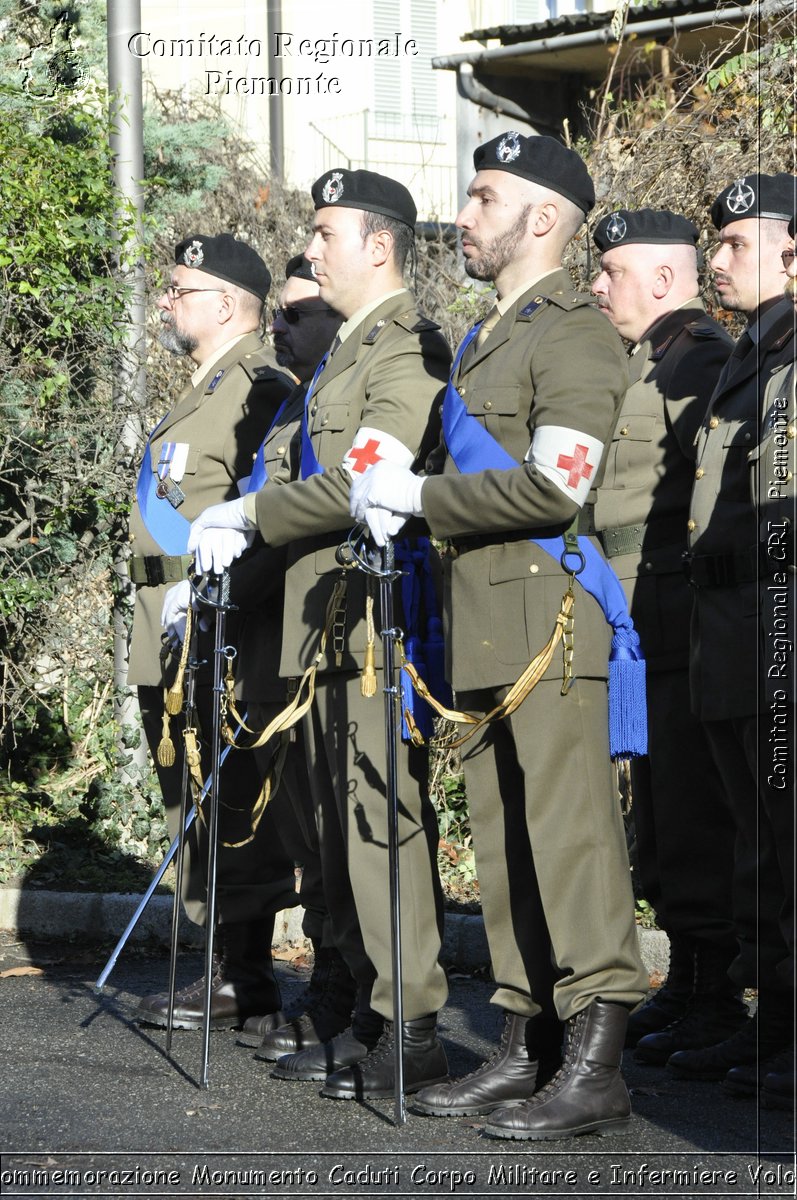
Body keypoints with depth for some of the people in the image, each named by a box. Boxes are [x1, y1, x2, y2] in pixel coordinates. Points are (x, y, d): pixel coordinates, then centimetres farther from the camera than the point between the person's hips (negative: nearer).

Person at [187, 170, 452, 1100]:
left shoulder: (408, 351, -11)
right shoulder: (342, 353, 21)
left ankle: (412, 1031, -8)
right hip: (324, 619, 10)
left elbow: (363, 483, -21)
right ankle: (368, 1014, 17)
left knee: (384, 815, -10)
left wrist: (247, 516, -11)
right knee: (341, 821, 12)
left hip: (377, 614, -10)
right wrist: (240, 529, 7)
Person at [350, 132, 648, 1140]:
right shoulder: (488, 341, 22)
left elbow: (555, 486, -20)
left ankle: (595, 1069, -11)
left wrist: (419, 496, -13)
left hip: (548, 621, -10)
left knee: (568, 838, -11)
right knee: (503, 846, 11)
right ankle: (524, 1052, 17)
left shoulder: (573, 335, -9)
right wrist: (405, 504, 12)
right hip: (485, 633, 10)